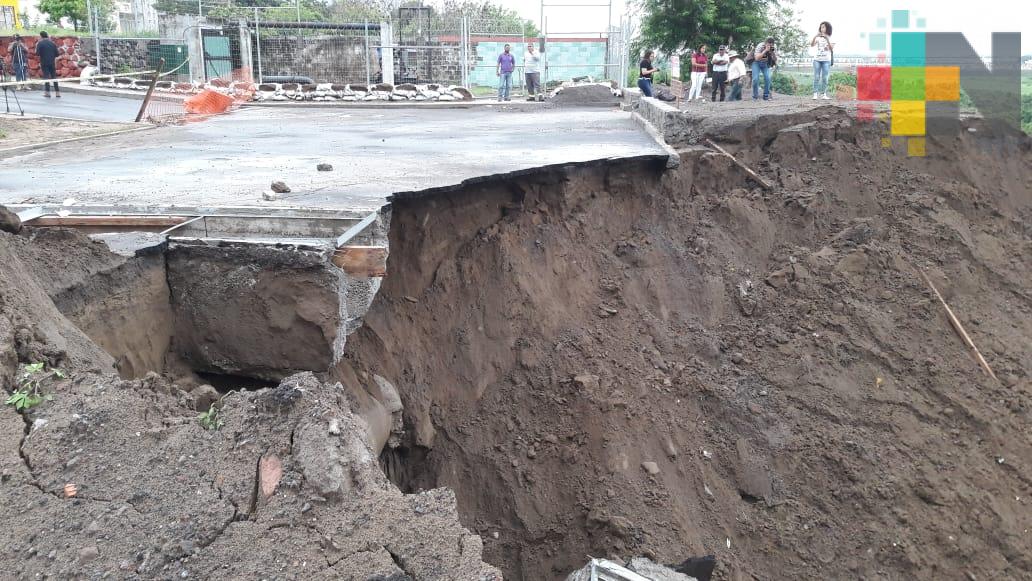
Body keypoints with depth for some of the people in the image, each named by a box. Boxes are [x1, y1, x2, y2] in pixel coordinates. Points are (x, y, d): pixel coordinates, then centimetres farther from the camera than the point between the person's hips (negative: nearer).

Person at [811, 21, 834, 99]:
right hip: (817, 59, 0)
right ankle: (815, 94, -9)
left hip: (826, 60, 0)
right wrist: (815, 36, -20)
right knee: (816, 77, -6)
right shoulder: (818, 37, 10)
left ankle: (823, 94, -1)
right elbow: (812, 45, -4)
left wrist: (827, 39, -18)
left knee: (825, 78, -4)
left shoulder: (831, 38, 7)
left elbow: (832, 48, -7)